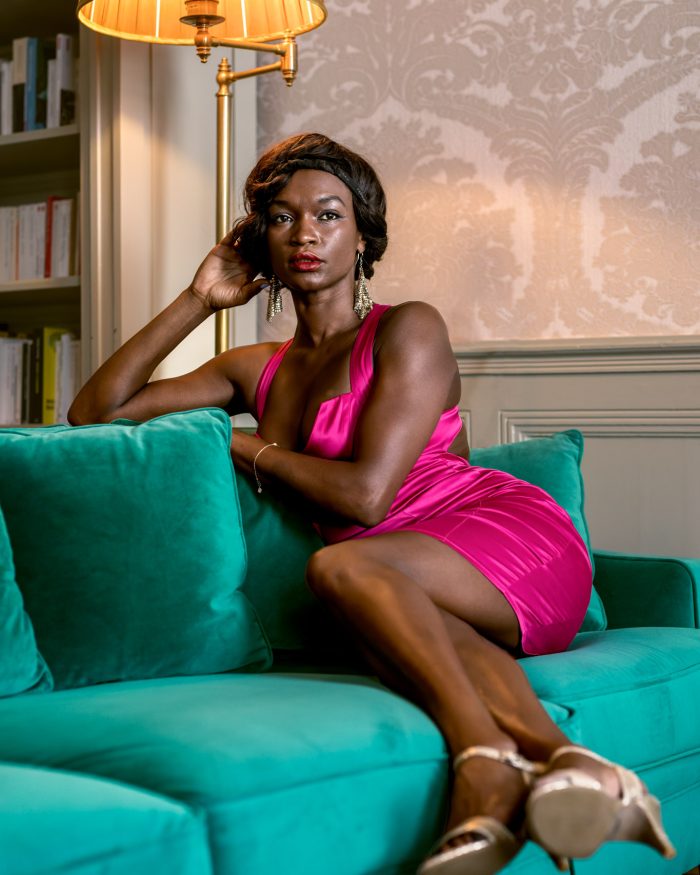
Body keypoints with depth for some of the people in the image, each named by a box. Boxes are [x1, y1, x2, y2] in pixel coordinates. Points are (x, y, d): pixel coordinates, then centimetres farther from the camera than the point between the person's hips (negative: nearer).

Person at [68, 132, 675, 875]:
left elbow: (365, 493, -12)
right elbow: (93, 413, 15)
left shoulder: (408, 331, 1)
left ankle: (488, 764, -50)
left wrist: (243, 447, 2)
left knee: (338, 566, -33)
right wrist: (198, 301, 11)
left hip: (514, 539, -4)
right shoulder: (257, 371, 19)